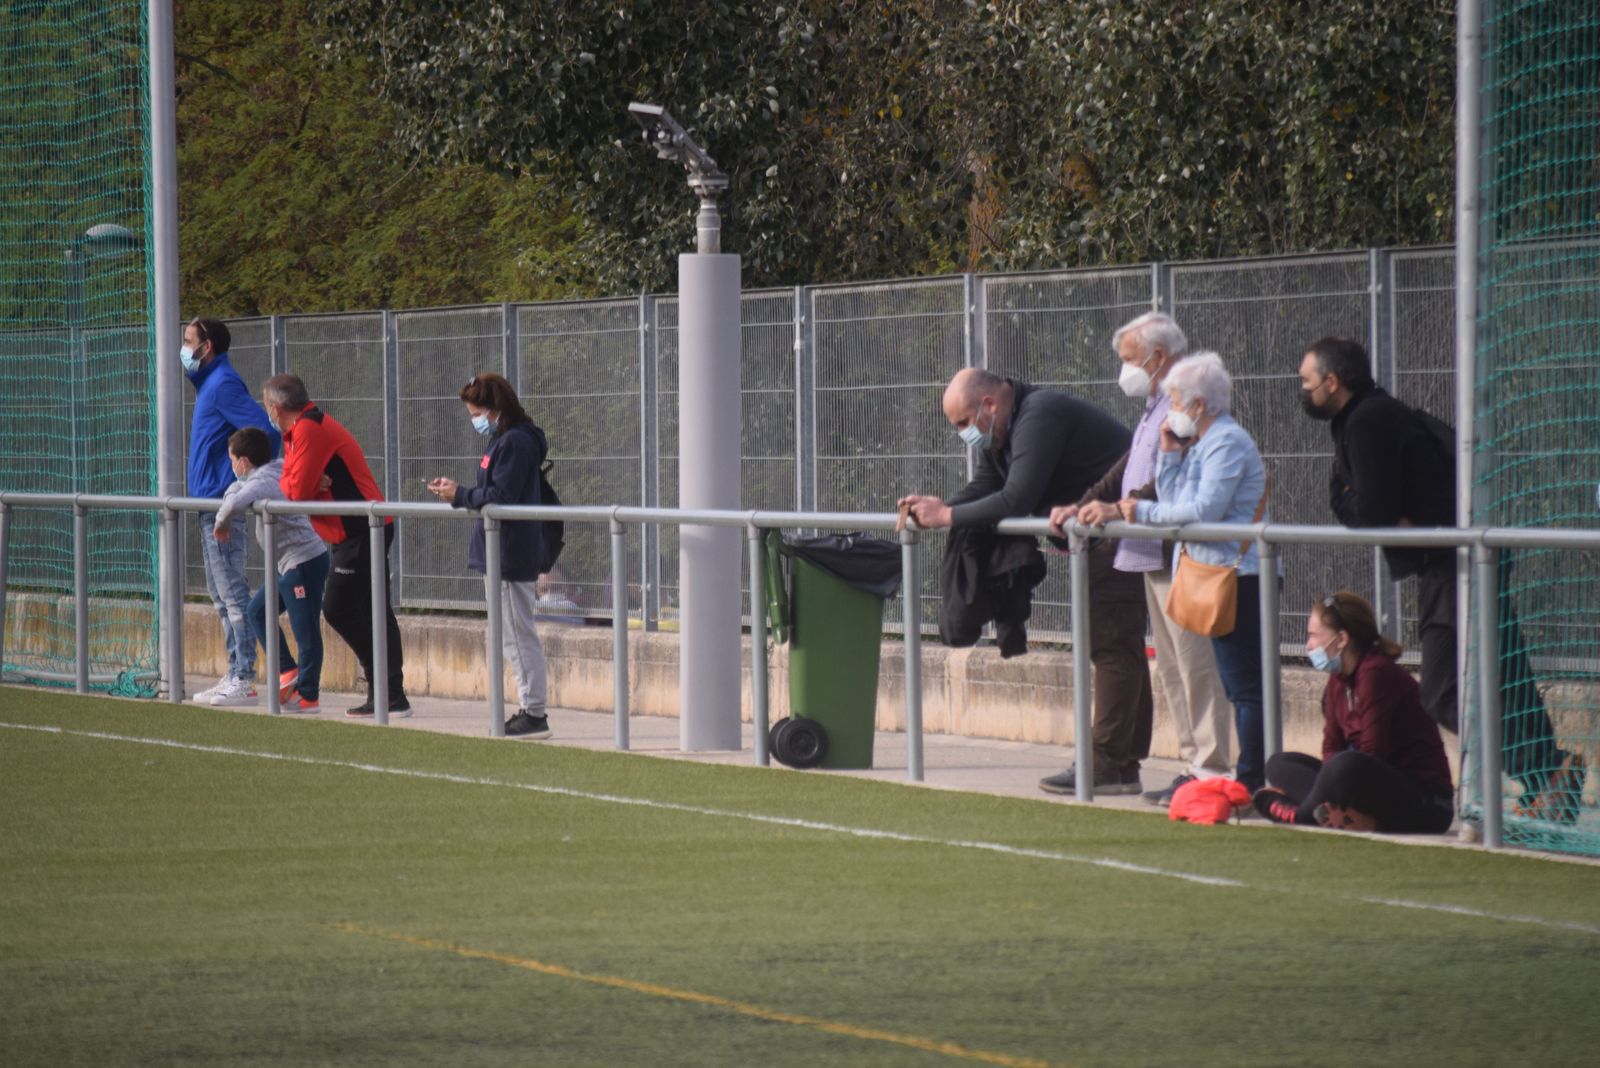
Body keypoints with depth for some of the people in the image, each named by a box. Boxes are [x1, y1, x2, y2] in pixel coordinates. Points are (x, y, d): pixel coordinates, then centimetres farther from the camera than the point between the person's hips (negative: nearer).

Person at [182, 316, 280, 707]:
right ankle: (236, 677, 17)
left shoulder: (223, 384, -13)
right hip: (212, 503, 11)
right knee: (222, 594, 13)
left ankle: (243, 681, -9)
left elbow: (264, 431, -22)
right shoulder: (209, 383, 17)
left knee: (232, 593, -9)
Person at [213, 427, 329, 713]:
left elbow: (236, 503, -37)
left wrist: (222, 523, -16)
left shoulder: (263, 482, -17)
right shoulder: (276, 472, 12)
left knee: (305, 630, -4)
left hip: (304, 561, -11)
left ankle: (308, 695, 1)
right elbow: (238, 490, 29)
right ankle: (288, 671, 14)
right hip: (290, 563, 11)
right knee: (258, 610, 17)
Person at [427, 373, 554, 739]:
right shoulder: (502, 440, 16)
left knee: (518, 634, -7)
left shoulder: (515, 442, -16)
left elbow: (501, 497, -21)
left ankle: (535, 713, -5)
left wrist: (460, 495, -10)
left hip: (511, 554, -11)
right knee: (515, 636, 13)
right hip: (502, 554, 11)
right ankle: (530, 709, 17)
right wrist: (456, 492, 6)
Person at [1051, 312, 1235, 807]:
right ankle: (1194, 762, 17)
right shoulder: (1156, 408, 20)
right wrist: (1084, 506, 11)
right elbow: (1128, 470, 23)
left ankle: (1213, 770, -8)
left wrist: (1122, 508, -28)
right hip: (1154, 557, 11)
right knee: (1171, 668, 12)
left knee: (1197, 664, -9)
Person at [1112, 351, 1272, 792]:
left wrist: (1143, 512, -11)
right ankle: (1249, 780, 14)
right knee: (1236, 684, 11)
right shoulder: (1202, 444, 18)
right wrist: (1170, 454, 6)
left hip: (1238, 575, -11)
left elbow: (1204, 510, -20)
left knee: (1245, 685, -9)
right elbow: (1174, 501, 14)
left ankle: (1251, 780, -10)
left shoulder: (1227, 442, -12)